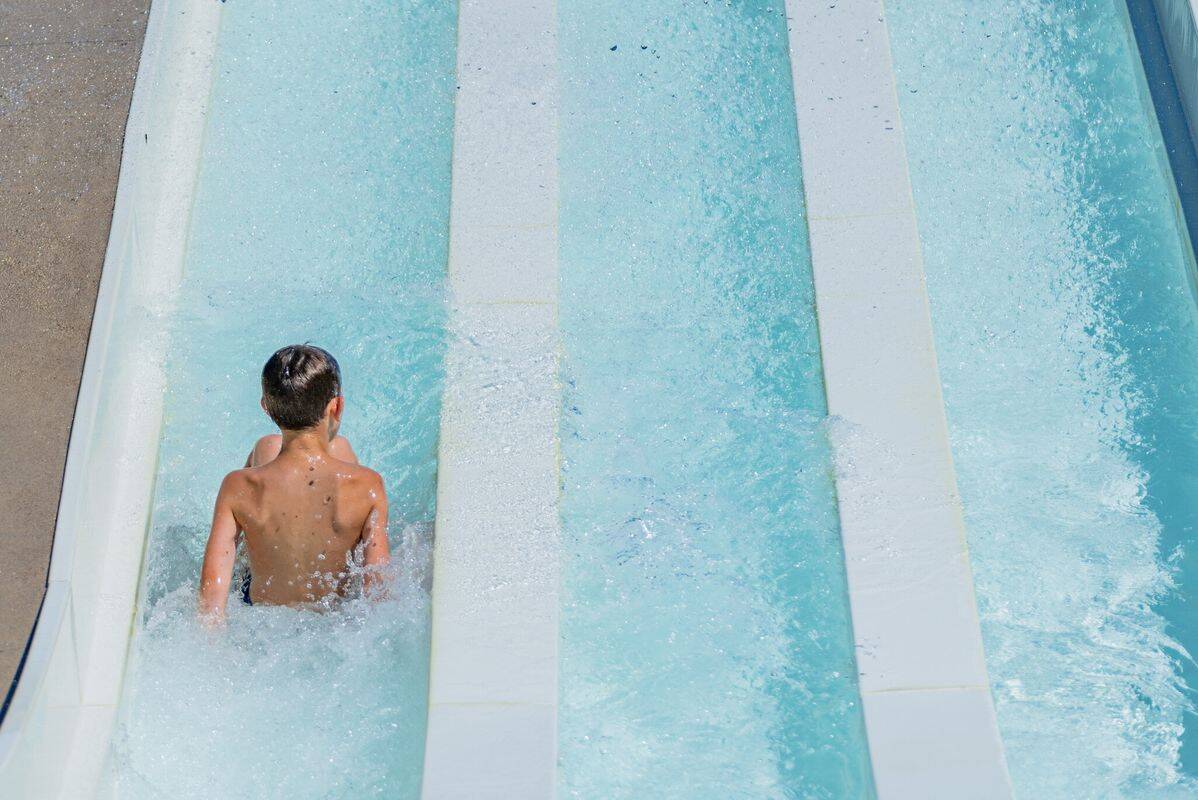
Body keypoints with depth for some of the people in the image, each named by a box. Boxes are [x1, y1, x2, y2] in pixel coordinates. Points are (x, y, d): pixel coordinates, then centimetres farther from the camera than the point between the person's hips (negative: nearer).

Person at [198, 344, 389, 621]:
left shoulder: (238, 488, -28)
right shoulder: (367, 485, -30)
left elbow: (212, 587, -25)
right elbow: (379, 583, -25)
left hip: (260, 607, 0)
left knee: (266, 446, 15)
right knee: (339, 446, 13)